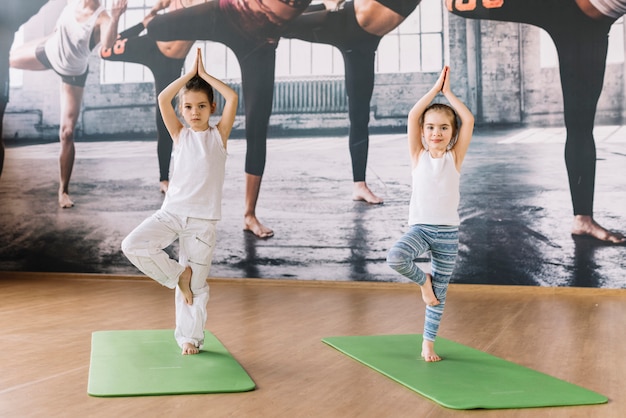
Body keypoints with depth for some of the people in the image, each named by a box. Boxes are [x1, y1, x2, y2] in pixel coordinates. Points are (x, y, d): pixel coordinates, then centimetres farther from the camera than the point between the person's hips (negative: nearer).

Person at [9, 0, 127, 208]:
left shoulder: (102, 18, -32)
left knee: (67, 133, -9)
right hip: (48, 51, 5)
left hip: (74, 74, -5)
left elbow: (108, 43, -54)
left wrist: (115, 17, -70)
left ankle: (63, 191, 3)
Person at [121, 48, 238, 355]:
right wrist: (190, 73, -1)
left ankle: (190, 337, 18)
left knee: (197, 281, 2)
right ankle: (178, 275, 2)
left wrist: (204, 75, -2)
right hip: (171, 211, 2)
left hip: (202, 219, -2)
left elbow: (232, 98, -10)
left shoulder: (218, 135, 3)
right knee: (132, 245, -18)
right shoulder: (180, 135, 8)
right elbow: (163, 99, -5)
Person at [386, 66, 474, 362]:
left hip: (448, 232, 1)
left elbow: (468, 120, -6)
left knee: (440, 292, 6)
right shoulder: (418, 156, 2)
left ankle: (428, 342, 23)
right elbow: (412, 116, -8)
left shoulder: (454, 157, 3)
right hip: (420, 227, -1)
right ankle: (422, 280, 2)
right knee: (395, 258, -31)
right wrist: (435, 88, -3)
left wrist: (448, 92, 0)